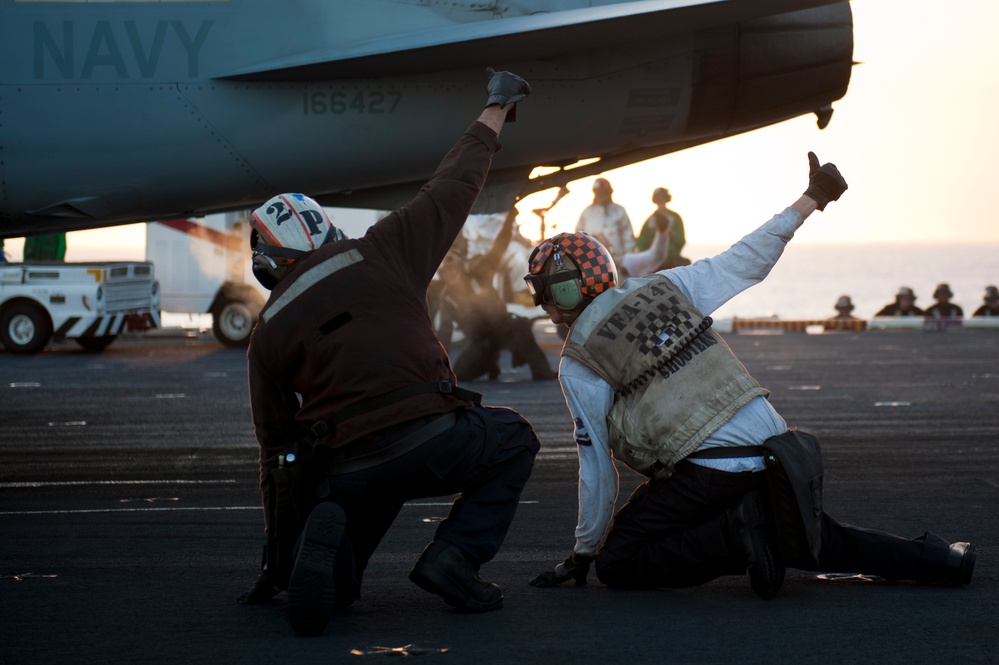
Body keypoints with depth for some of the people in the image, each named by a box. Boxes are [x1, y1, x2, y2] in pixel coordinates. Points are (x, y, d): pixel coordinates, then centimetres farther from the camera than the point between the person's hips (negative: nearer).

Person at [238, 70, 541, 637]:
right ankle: (456, 554, 6)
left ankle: (331, 548, -5)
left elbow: (278, 456, 18)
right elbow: (453, 189, 18)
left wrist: (279, 562, 27)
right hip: (432, 437, -1)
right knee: (515, 440, 28)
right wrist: (495, 111, 36)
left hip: (344, 473, 2)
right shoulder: (380, 253, 8)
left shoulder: (268, 334, 15)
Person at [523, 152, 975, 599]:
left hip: (707, 471, -6)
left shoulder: (577, 366, 0)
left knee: (616, 563, 3)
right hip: (773, 441, 7)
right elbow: (746, 260, 14)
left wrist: (583, 553, 12)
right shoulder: (665, 286, 13)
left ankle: (735, 532, -15)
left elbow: (596, 465, 2)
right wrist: (812, 199, 24)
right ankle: (935, 560, 15)